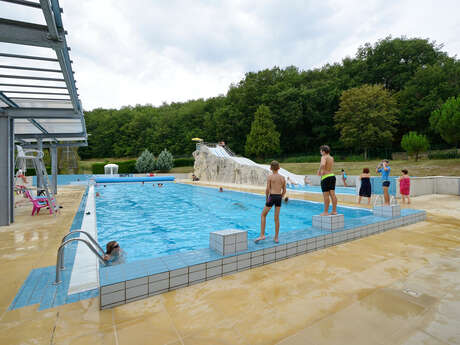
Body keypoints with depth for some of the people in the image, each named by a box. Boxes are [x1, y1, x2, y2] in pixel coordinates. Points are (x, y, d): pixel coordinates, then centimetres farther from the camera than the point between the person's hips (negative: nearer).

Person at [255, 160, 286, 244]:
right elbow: (284, 191, 11)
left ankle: (262, 235, 4)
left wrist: (266, 198, 1)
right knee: (276, 218, 11)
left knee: (263, 215, 10)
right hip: (279, 197, 4)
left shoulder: (270, 177, -4)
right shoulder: (282, 178, 9)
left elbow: (267, 189, -11)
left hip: (272, 197, -4)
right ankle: (276, 238, 17)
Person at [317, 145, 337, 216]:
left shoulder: (324, 157, -9)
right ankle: (334, 211, 14)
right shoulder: (331, 158, 16)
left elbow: (322, 164, -30)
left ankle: (326, 212, 0)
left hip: (326, 177, -8)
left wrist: (319, 171, -17)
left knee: (326, 195, -4)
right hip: (332, 176, 8)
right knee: (332, 194, 9)